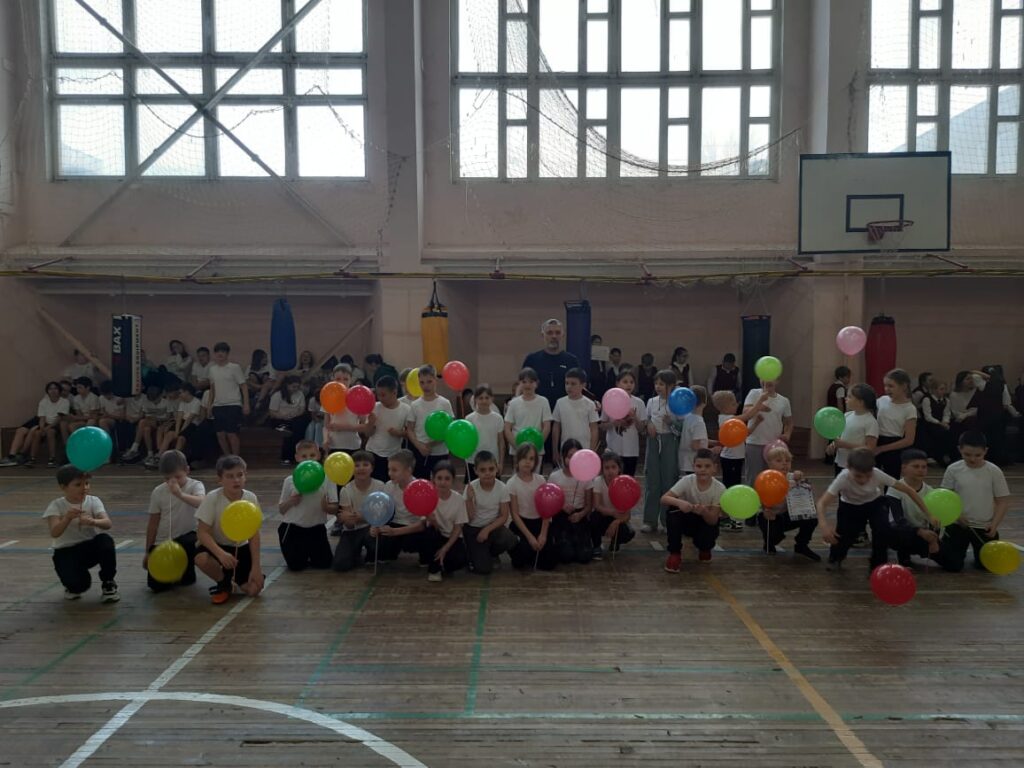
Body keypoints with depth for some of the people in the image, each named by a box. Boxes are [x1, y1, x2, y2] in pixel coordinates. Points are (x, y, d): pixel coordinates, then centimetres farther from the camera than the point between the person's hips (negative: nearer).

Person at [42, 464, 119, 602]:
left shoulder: (93, 501, -7)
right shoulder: (56, 505, -11)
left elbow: (108, 523, -24)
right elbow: (54, 533, -26)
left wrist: (93, 521, -46)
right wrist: (68, 518, -45)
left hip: (90, 547, 2)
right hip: (66, 552, -2)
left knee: (105, 541, -33)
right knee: (78, 584, -29)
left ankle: (108, 583, -9)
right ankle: (74, 586, 14)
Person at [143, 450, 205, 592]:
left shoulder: (195, 486, -12)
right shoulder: (158, 492, -1)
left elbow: (201, 503, -36)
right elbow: (153, 523, 6)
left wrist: (180, 494, -51)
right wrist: (148, 551, 7)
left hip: (189, 536, -3)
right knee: (156, 583, -11)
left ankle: (187, 573, -5)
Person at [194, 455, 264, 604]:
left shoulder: (251, 498, -15)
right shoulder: (212, 498, -21)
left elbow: (254, 535, -9)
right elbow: (202, 532, -22)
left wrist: (256, 567, -13)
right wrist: (220, 553, -38)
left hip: (241, 548, 1)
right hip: (218, 545, -1)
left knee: (254, 589, -17)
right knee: (201, 558, -37)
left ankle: (234, 578, 21)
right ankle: (224, 583, -4)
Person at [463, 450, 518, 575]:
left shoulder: (502, 488, -14)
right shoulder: (471, 488, -16)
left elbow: (504, 517, -9)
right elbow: (469, 518, -15)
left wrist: (487, 529, -21)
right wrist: (470, 499, -30)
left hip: (494, 526, 2)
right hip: (473, 528, -2)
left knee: (510, 540, -32)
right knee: (483, 569, -18)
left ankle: (491, 553, 3)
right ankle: (475, 553, 19)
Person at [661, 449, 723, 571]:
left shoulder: (719, 489, -22)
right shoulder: (687, 481, -22)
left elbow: (713, 520, -23)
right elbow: (664, 498, -31)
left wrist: (704, 512, -45)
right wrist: (679, 502, -52)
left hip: (706, 521, 0)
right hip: (687, 519, 0)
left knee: (707, 539, -31)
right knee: (674, 511, -32)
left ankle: (704, 549, 12)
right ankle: (674, 553, -15)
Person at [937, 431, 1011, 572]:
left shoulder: (994, 471, -7)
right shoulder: (953, 469, -7)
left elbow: (1003, 501, -3)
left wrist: (994, 524, -14)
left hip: (984, 527, 1)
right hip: (958, 525, 0)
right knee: (951, 564, -6)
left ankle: (977, 551, 36)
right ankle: (961, 550, 28)